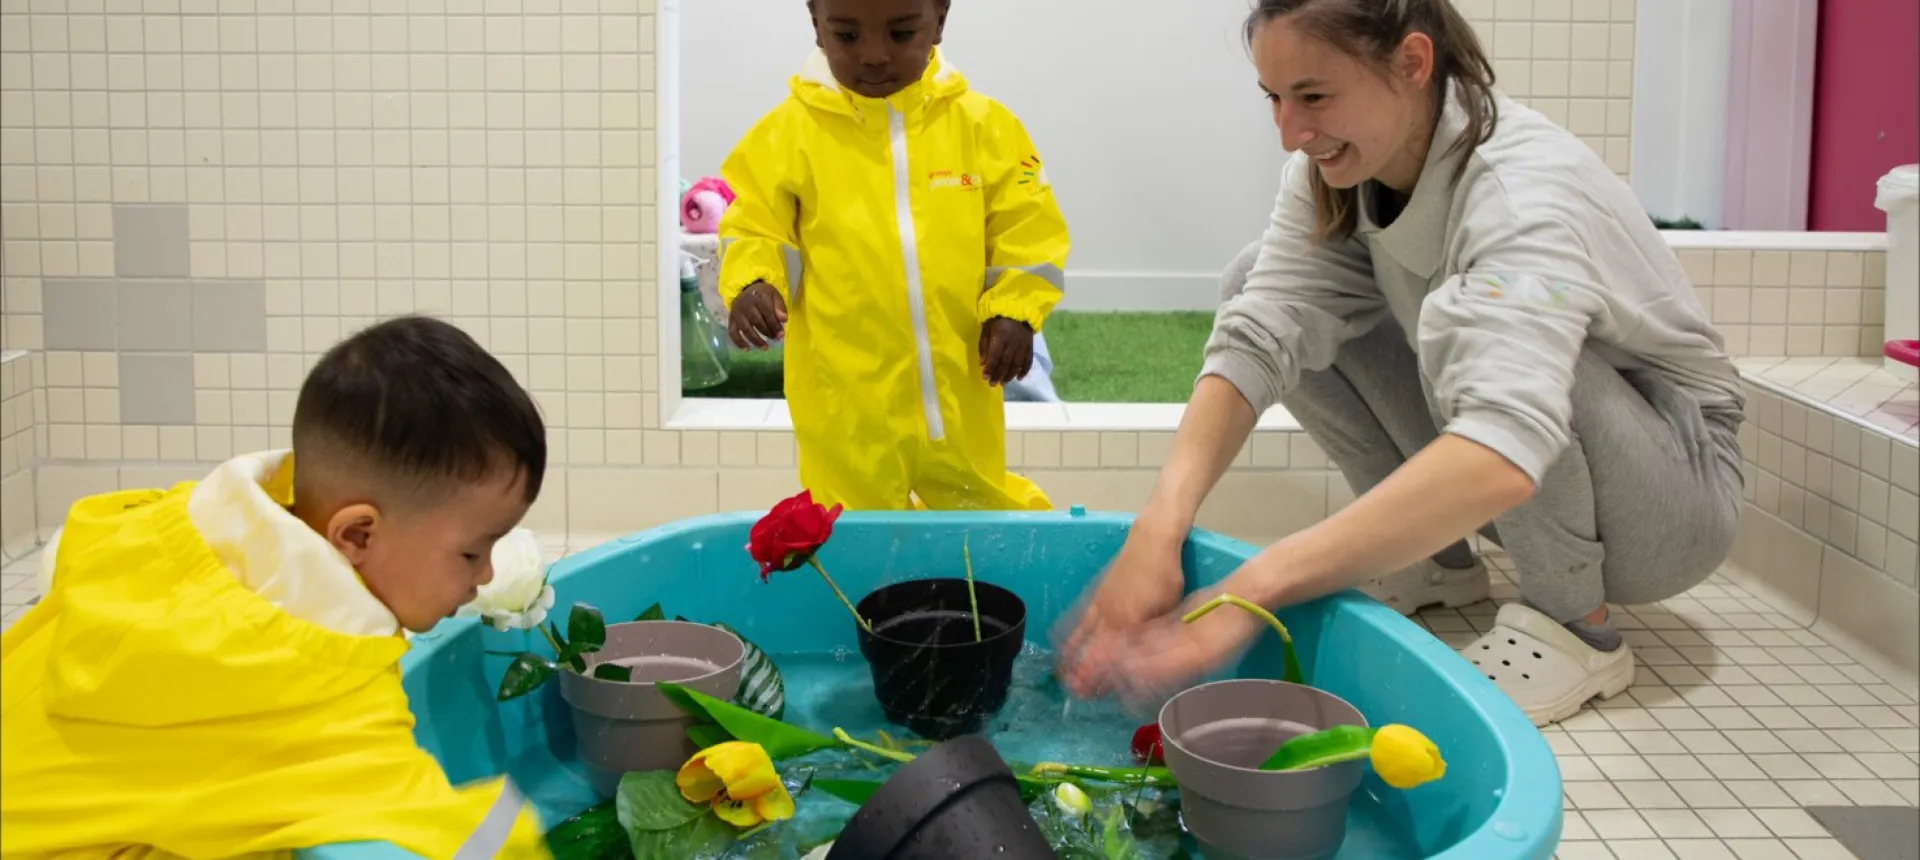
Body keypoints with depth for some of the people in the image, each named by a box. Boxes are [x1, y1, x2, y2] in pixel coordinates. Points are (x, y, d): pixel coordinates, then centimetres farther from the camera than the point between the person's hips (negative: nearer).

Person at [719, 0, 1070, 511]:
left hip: (958, 396, 2)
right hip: (846, 406, -1)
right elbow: (755, 230, 3)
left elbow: (1026, 233, 4)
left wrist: (1013, 312, -9)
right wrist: (752, 284, -16)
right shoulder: (791, 131, -2)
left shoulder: (984, 125, 1)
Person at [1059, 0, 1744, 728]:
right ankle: (1437, 564, 5)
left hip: (1679, 479, -7)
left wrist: (1252, 591, -53)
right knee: (1260, 288, -5)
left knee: (1462, 320, -35)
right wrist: (1157, 531, -36)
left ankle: (1574, 626, -16)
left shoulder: (1522, 191, -33)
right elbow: (1257, 338, -19)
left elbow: (1504, 455, -47)